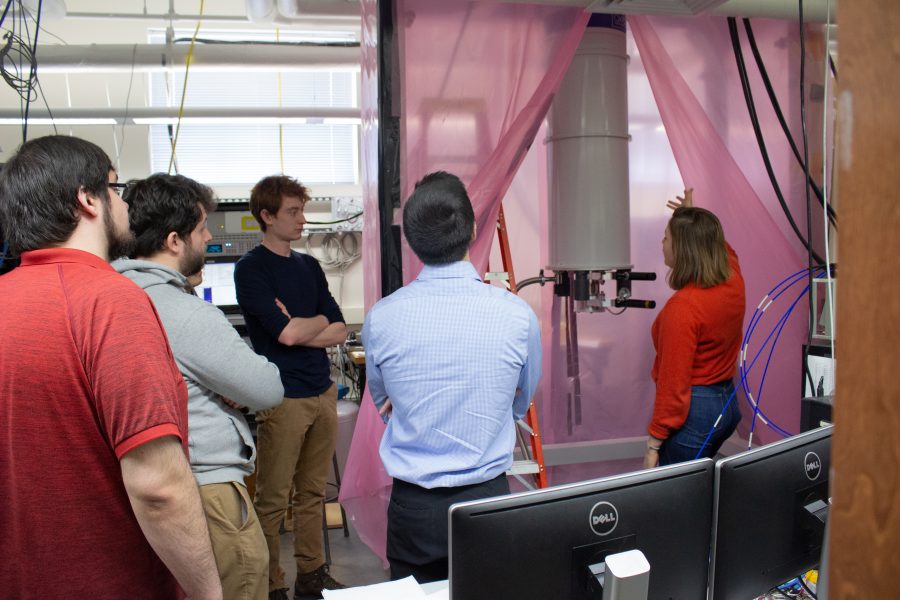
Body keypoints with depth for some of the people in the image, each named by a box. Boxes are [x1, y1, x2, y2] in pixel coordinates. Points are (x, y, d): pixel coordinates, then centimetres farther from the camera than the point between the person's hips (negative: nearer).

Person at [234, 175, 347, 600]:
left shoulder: (309, 266, 12)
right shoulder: (251, 268, -6)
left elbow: (339, 331, 7)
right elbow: (286, 332, -16)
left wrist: (299, 328, -8)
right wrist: (320, 320, 2)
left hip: (323, 393, 6)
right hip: (283, 398, -6)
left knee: (313, 492, 14)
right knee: (272, 499, 4)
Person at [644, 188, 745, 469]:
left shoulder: (682, 307, -24)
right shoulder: (734, 282, -2)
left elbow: (674, 383, -23)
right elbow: (724, 249, 27)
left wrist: (654, 444, -17)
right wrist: (696, 221, 31)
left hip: (693, 409, -9)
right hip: (727, 400, 9)